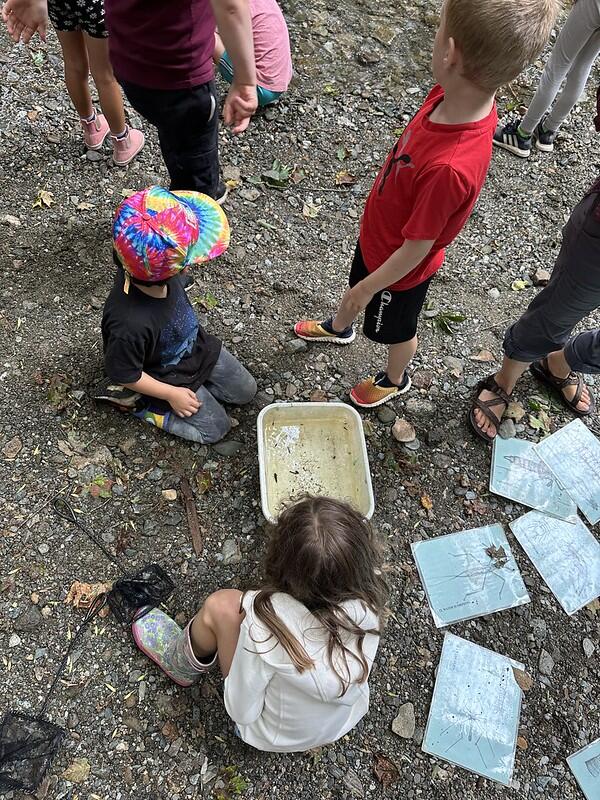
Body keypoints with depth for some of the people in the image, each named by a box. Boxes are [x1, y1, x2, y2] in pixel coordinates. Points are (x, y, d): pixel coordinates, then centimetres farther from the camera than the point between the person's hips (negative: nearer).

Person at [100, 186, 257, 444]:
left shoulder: (150, 270, -26)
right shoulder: (130, 324, -44)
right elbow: (123, 374, -26)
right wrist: (171, 394, -17)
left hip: (196, 347, 7)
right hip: (168, 377, -7)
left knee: (245, 391, 15)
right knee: (215, 427, 6)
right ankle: (136, 402, 9)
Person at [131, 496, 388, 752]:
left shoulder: (267, 622, -39)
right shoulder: (369, 597, -29)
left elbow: (241, 712, -24)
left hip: (275, 738, -4)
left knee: (220, 605, -7)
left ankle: (183, 666, 24)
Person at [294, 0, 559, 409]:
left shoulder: (450, 168, -44)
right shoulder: (455, 95, -20)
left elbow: (416, 248, -30)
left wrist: (369, 288, -14)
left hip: (401, 269, -7)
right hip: (378, 235, 7)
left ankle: (395, 380, 55)